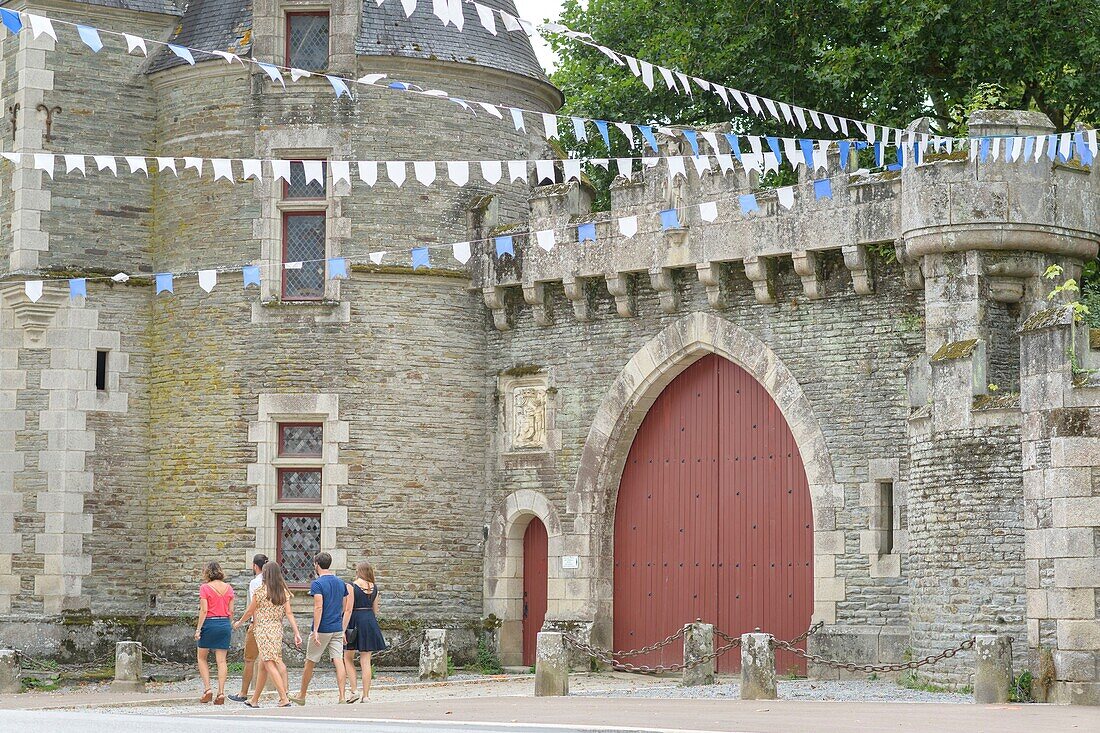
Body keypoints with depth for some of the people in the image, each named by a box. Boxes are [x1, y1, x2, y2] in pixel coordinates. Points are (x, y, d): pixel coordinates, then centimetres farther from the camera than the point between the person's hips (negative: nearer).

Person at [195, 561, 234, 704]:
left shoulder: (205, 588, -7)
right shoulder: (228, 588, 6)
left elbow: (204, 610, -11)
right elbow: (231, 610, 7)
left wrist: (198, 629, -8)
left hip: (210, 623, -4)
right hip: (225, 624, 4)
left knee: (202, 658, 12)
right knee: (221, 660, 4)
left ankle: (207, 688, 0)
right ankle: (221, 693, -2)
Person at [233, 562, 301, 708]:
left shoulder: (260, 591, -9)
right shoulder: (284, 592, 5)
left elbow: (250, 612, 0)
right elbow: (289, 613, 0)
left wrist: (239, 623, 18)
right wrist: (297, 633, -1)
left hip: (263, 630, -7)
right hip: (278, 629, 7)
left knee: (270, 664, -9)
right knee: (262, 665, 16)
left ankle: (284, 699, -19)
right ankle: (254, 700, 25)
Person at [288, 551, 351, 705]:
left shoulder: (317, 584, -10)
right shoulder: (341, 583, 10)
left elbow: (318, 608, -19)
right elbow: (347, 609, 12)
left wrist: (315, 631, -21)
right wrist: (343, 630, 17)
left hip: (322, 629, -5)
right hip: (337, 629, 5)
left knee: (310, 663, 9)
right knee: (338, 661, -1)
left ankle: (302, 696, 20)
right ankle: (342, 697, -10)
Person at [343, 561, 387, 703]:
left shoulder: (351, 586, -9)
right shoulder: (374, 587, 5)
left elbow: (349, 609, -12)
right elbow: (375, 609, 11)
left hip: (355, 621, -4)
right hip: (370, 621, 4)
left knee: (348, 658, 11)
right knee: (366, 661, 5)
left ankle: (352, 691, 0)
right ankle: (366, 695, 4)